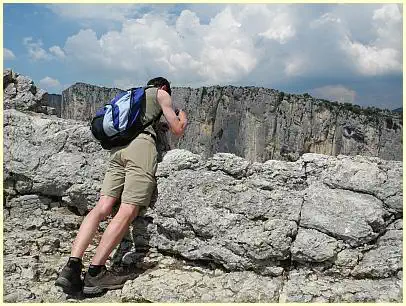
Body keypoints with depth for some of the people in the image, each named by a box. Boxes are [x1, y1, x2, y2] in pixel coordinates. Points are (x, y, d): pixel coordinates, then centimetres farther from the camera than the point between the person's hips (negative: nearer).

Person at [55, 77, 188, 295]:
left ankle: (71, 266, -18)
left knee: (102, 207, -5)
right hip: (141, 144, -6)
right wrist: (183, 118, 36)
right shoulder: (162, 94, 19)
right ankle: (95, 273, -18)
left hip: (117, 148, 7)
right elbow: (177, 130, 13)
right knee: (128, 211, -13)